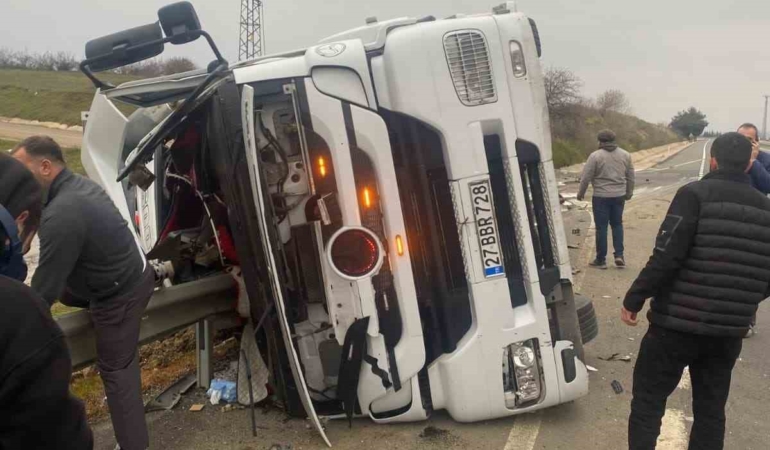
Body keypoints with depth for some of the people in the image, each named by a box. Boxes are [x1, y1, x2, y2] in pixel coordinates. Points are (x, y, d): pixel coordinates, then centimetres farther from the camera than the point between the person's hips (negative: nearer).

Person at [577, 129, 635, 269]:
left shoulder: (595, 156, -10)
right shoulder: (625, 155, 6)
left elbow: (586, 177, -8)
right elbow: (630, 176, 12)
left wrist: (580, 193, 5)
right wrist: (629, 192, 25)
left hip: (601, 196, -4)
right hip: (619, 196, 4)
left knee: (601, 227, 3)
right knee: (617, 224, 18)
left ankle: (601, 259, 8)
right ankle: (619, 255, 10)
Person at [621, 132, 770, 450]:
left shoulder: (695, 195, -11)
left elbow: (665, 257, -19)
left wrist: (634, 299, -10)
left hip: (677, 324, -5)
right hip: (729, 331, 5)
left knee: (648, 400, 8)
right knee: (710, 409, 19)